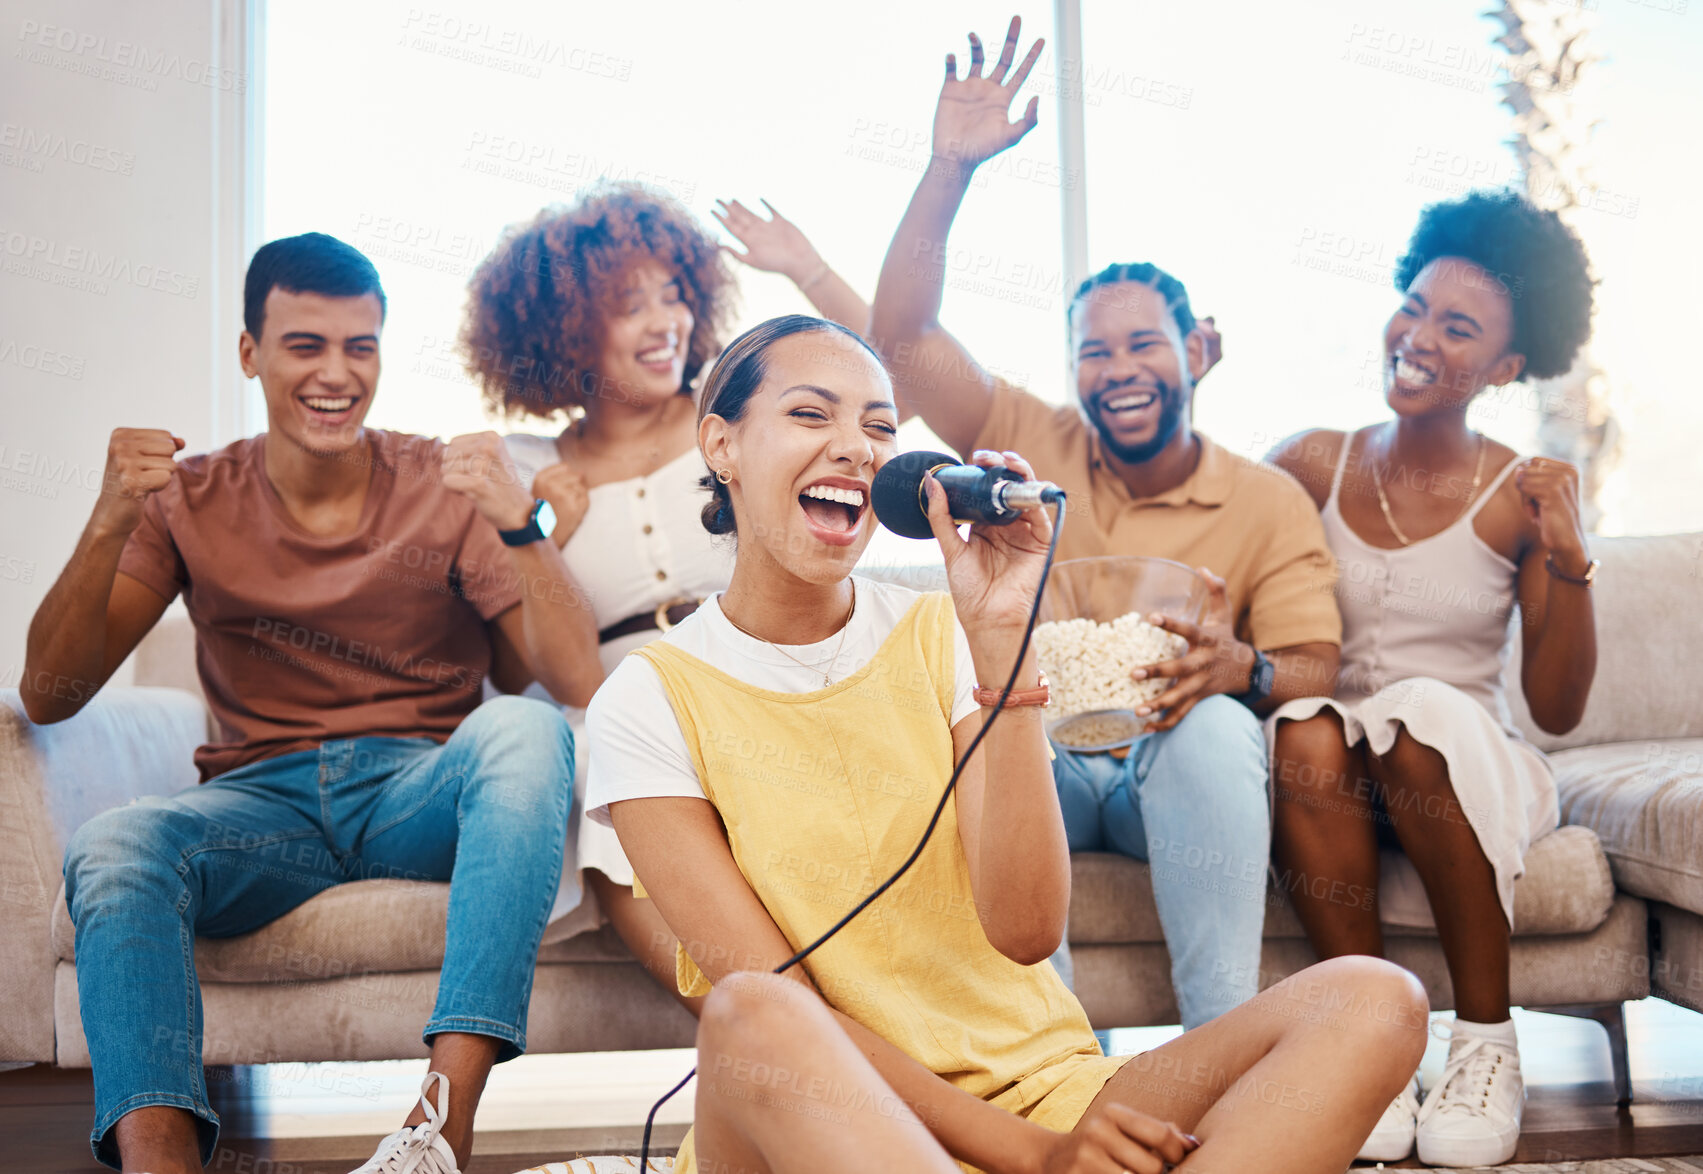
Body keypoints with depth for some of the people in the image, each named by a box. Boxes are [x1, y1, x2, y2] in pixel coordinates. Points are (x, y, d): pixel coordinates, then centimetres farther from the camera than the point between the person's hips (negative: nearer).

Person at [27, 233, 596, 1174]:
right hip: (263, 800, 1)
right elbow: (48, 697, 0)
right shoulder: (191, 502, 8)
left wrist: (517, 526, -22)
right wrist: (109, 526, -15)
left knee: (524, 729, -33)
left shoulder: (442, 485, 4)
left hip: (423, 790, 0)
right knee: (110, 850, -30)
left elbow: (577, 682, -6)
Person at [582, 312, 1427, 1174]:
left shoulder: (939, 635, 7)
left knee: (1373, 1003, -21)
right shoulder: (649, 702, -1)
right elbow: (770, 1002, -10)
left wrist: (1000, 639, -15)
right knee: (755, 1017, -39)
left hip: (1039, 1092, 4)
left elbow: (1027, 933, -8)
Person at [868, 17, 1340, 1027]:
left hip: (1177, 772, -1)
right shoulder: (1036, 447, 12)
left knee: (1214, 727, -37)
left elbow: (1315, 667, -1)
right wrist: (953, 166, -4)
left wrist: (1241, 667, -27)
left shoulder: (1271, 503, 8)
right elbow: (905, 334, 3)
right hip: (1041, 755, 1)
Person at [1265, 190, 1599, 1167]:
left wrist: (1569, 562, -17)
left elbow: (1557, 709, -4)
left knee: (1420, 711, -34)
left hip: (1471, 769, -1)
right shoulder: (1313, 465, 3)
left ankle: (1489, 1042, -18)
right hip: (1335, 783, 1)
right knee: (1304, 727, -32)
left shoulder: (1525, 495, -2)